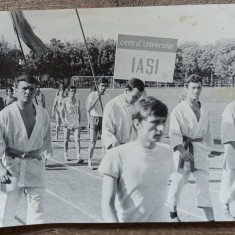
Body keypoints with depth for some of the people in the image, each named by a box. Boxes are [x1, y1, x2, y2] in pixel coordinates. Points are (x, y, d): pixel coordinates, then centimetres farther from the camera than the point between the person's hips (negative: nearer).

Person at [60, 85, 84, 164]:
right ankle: (66, 155, 24)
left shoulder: (77, 101, 8)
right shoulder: (65, 100, -1)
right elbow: (61, 112, -3)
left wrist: (79, 122, 14)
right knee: (66, 139, 7)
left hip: (76, 123, 2)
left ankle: (78, 157, -15)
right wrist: (63, 121, -13)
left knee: (77, 139, -10)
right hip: (67, 123, -2)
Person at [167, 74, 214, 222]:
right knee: (178, 182, 6)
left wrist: (207, 147, 17)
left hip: (200, 150, 4)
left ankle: (211, 219, 1)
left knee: (204, 184, 0)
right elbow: (174, 132, -15)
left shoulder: (204, 111, 8)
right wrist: (181, 150, -27)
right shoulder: (179, 109, -8)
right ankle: (173, 212, 29)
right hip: (183, 149, -4)